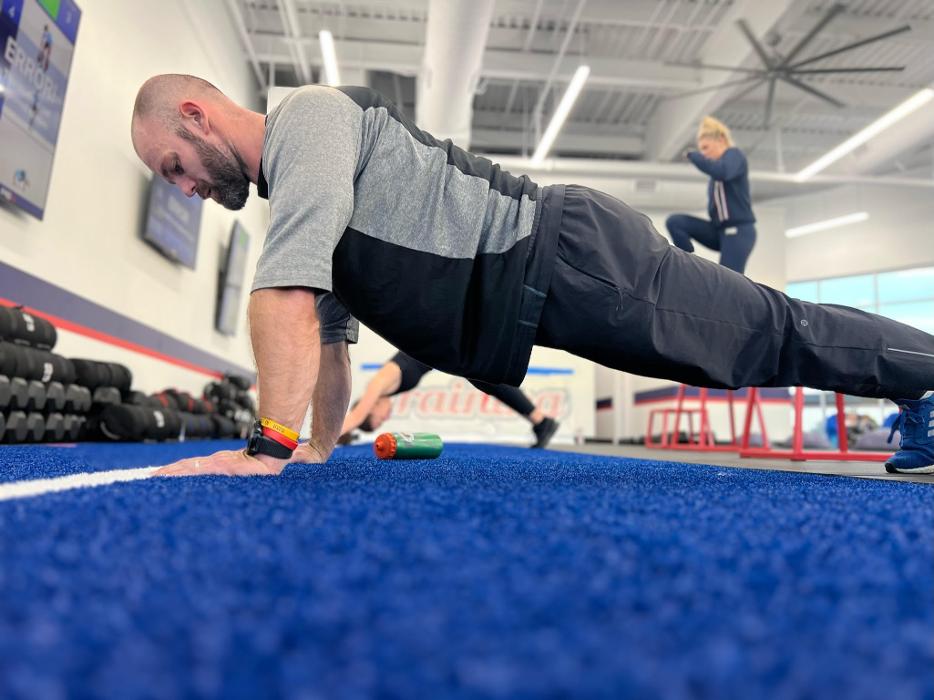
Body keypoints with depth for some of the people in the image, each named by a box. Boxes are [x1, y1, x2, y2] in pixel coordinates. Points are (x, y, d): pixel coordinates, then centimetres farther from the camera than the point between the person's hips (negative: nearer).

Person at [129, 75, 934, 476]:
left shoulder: (308, 116, -9)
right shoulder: (293, 187, 21)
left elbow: (289, 288, -23)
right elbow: (328, 330, 24)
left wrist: (267, 446, -21)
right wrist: (319, 444, 22)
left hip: (570, 255, -9)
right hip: (547, 286, 9)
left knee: (782, 335, 3)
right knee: (773, 344, 17)